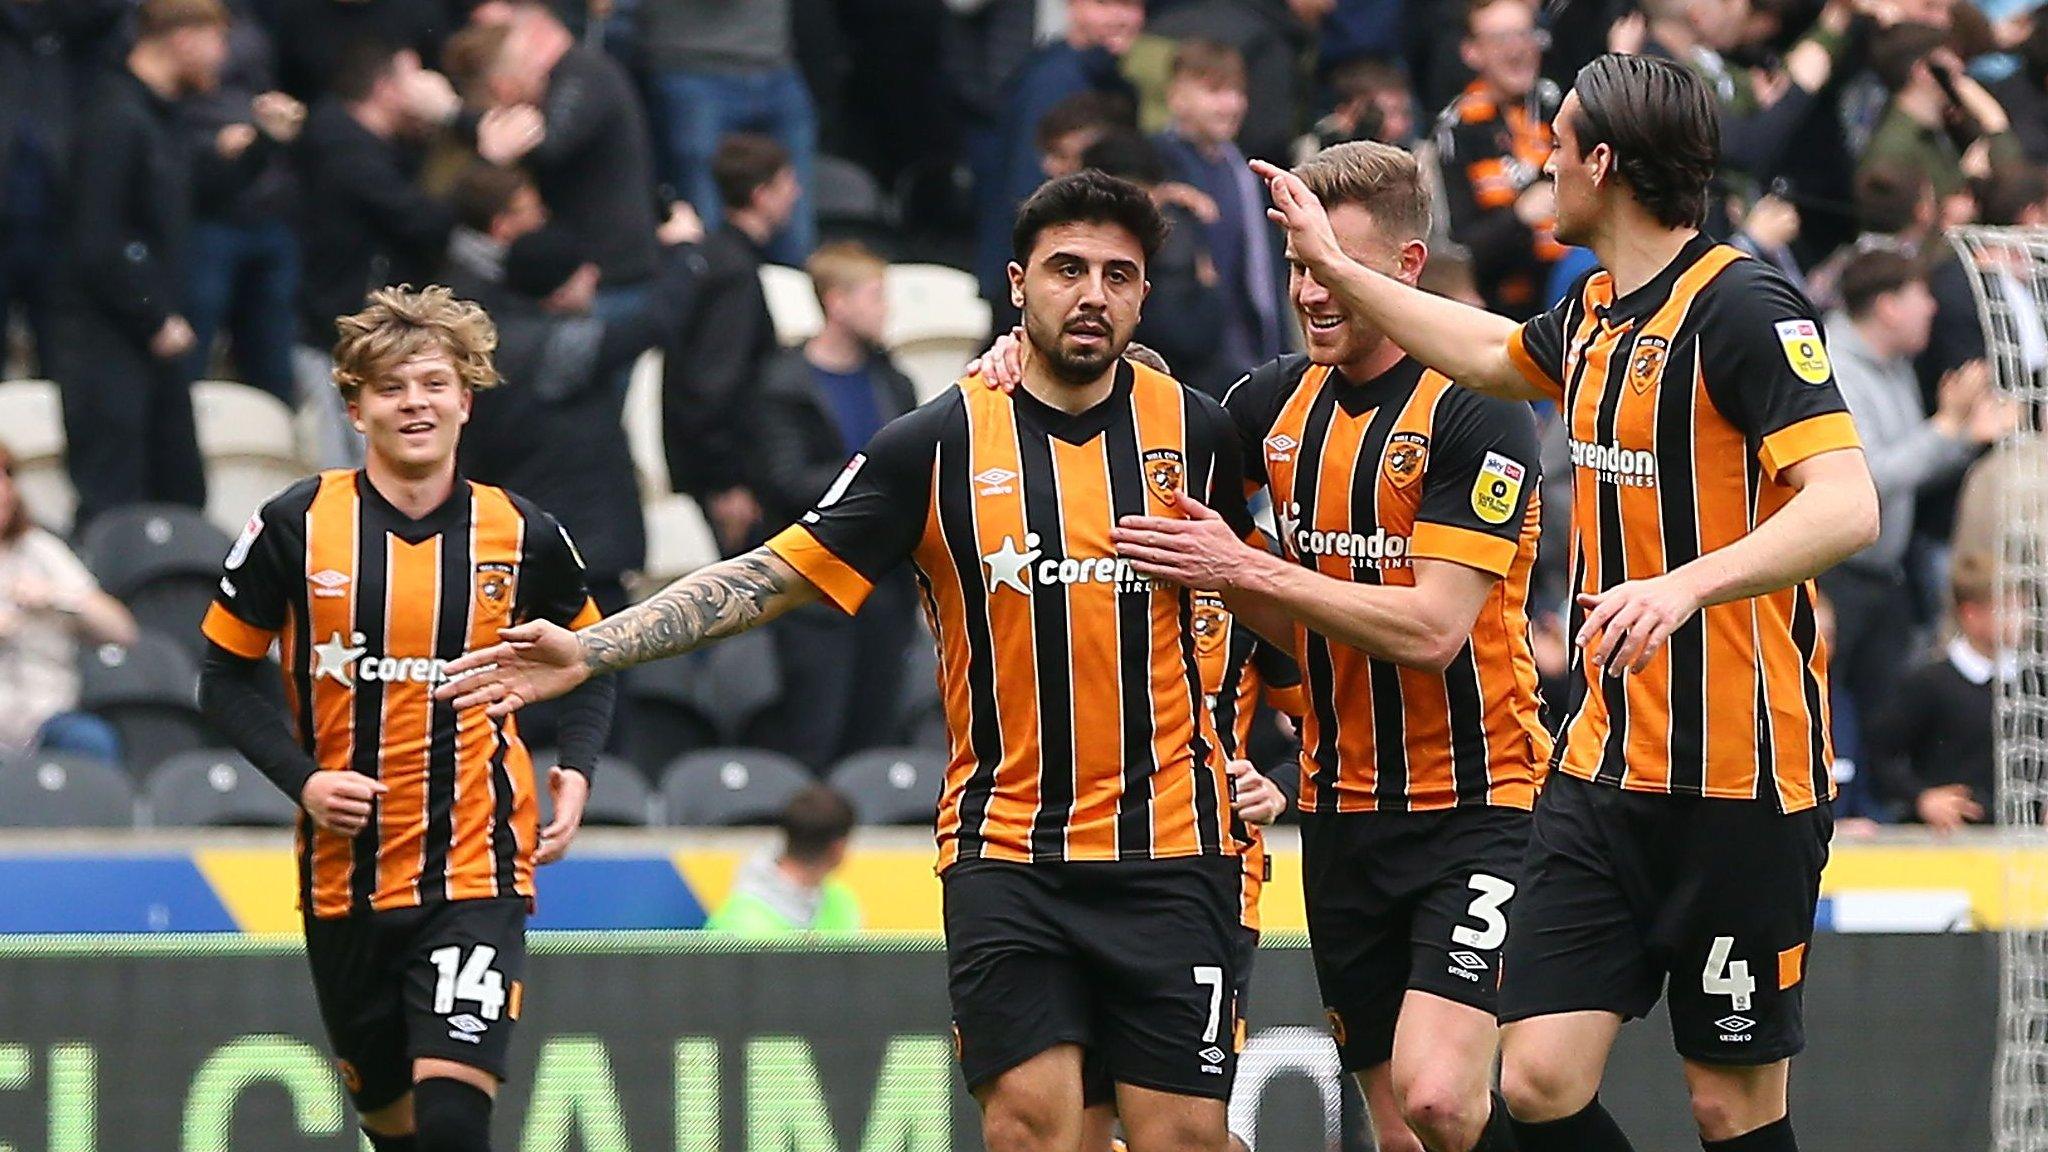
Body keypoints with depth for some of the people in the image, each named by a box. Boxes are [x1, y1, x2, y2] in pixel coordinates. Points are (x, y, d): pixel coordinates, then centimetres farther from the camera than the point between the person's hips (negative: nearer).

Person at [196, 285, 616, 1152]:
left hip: (475, 873, -2)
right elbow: (225, 675, 4)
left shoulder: (522, 537, 0)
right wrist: (302, 779, -11)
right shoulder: (296, 526, -3)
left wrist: (576, 773, -1)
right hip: (343, 876, 2)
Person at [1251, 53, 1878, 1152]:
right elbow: (1494, 352, 36)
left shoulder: (1743, 307, -14)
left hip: (1741, 779, -8)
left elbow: (1846, 504, -26)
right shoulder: (1594, 308, 12)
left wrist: (1685, 584, -39)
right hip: (1604, 766, 8)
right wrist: (1331, 264, 40)